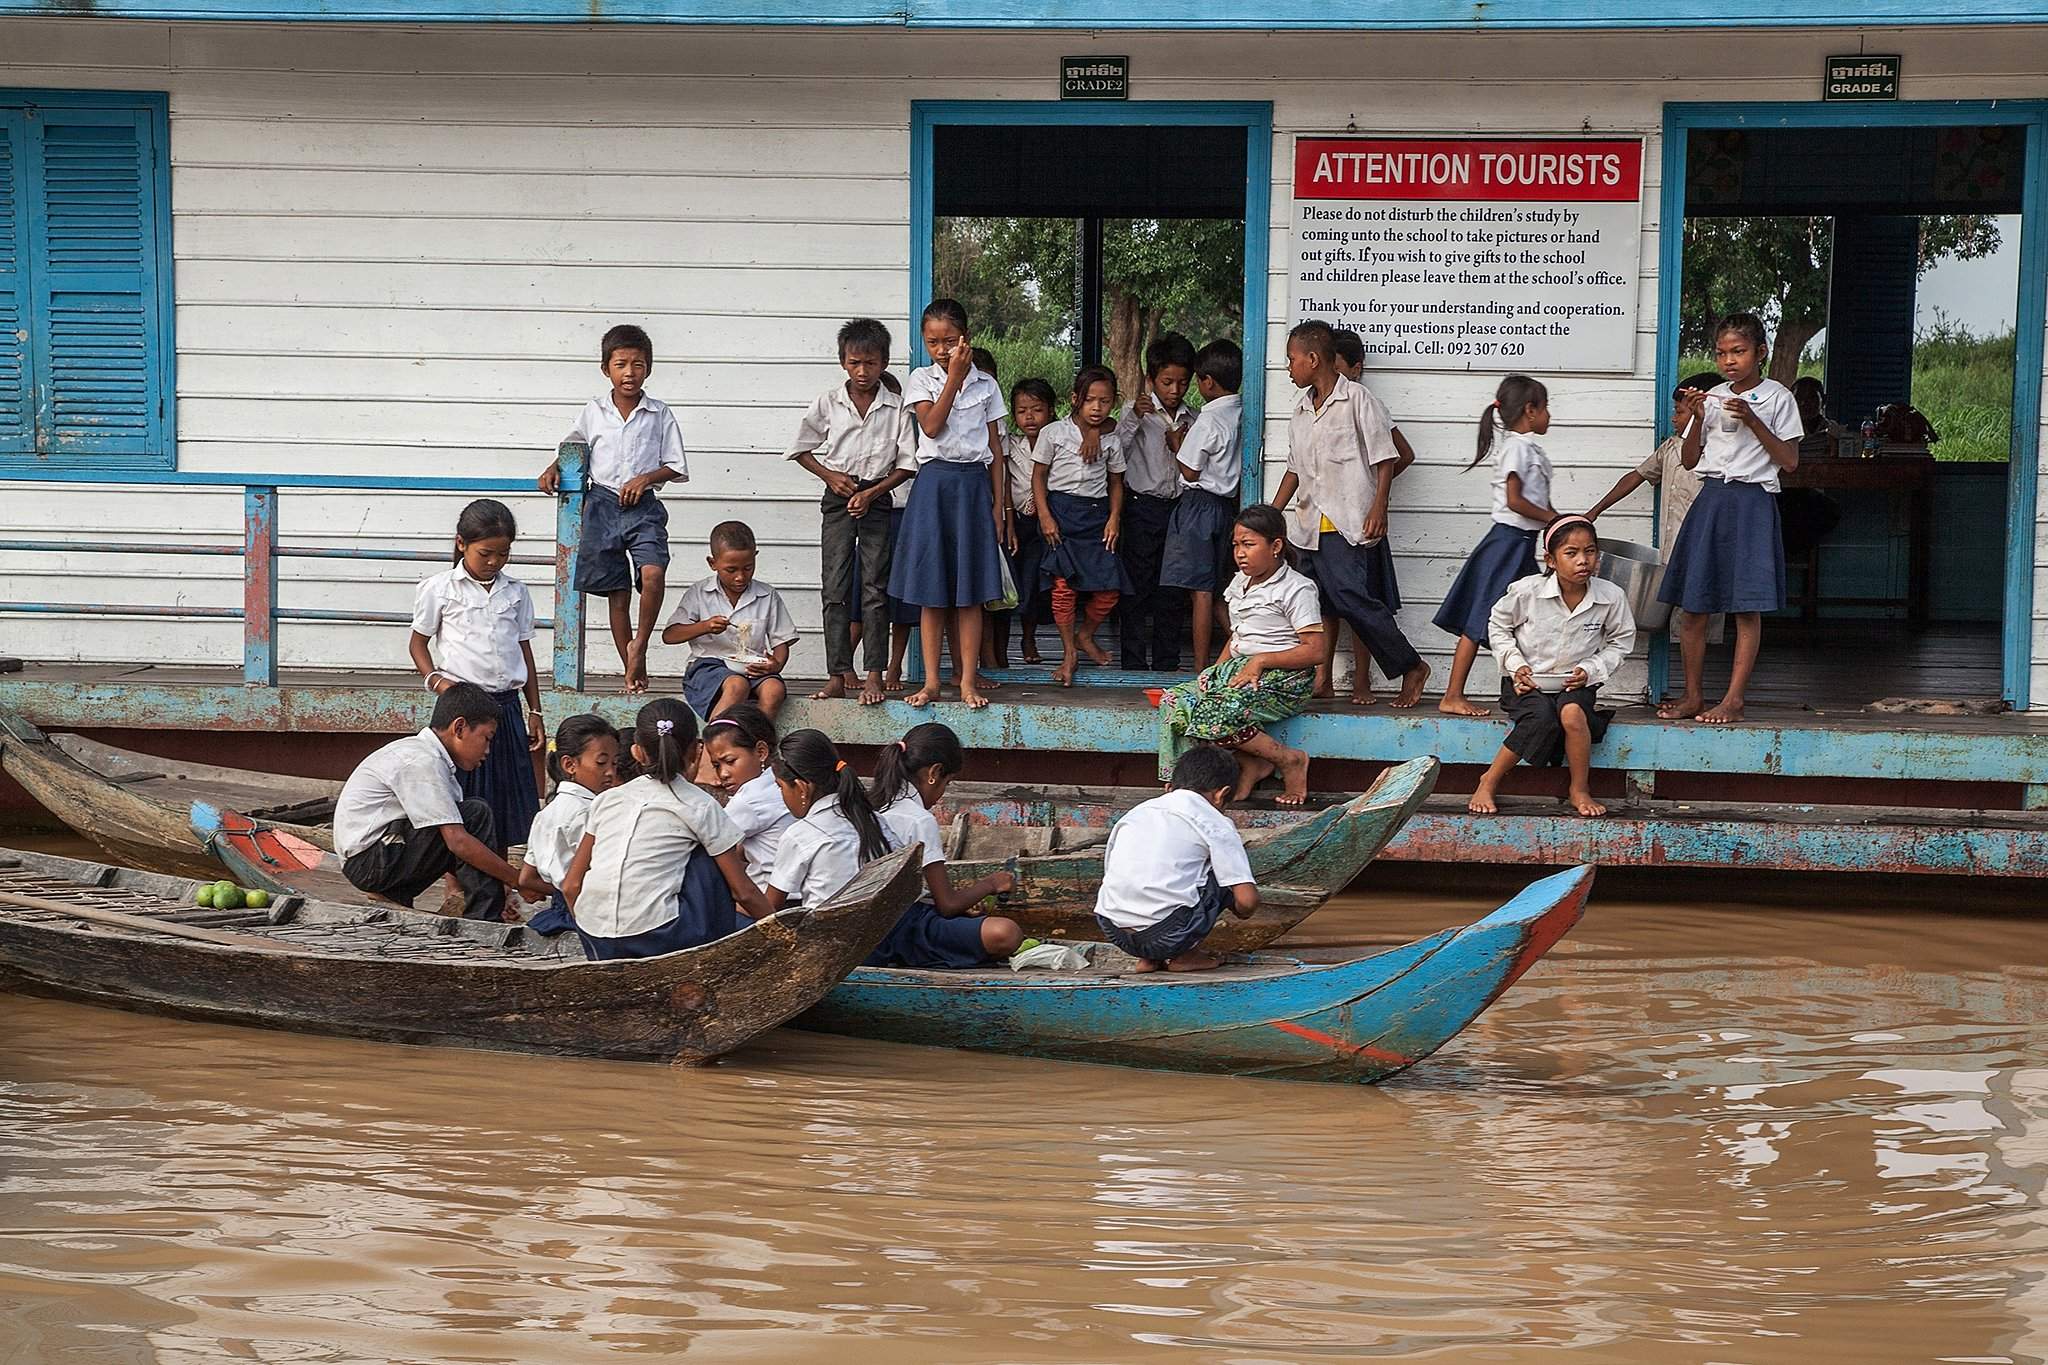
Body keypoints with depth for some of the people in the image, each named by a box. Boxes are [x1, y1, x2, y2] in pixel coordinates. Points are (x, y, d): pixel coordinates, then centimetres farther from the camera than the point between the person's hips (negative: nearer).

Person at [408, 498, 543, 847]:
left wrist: (534, 711, 13)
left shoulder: (516, 592, 10)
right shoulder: (439, 589, -1)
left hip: (506, 704, 4)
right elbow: (418, 643, 6)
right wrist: (436, 680, -12)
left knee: (504, 801, 5)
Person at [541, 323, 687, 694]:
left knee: (653, 573, -27)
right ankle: (632, 672, 9)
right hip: (602, 505, 2)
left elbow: (677, 468, 4)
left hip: (643, 507, -2)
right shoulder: (593, 412, 6)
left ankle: (639, 646, -8)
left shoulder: (660, 414, 2)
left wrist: (646, 478, -11)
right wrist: (554, 469, 4)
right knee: (617, 594, 3)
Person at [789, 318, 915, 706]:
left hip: (877, 498, -1)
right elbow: (802, 449, 11)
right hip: (837, 499, 1)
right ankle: (839, 674, -1)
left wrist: (871, 493, -10)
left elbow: (906, 464, 0)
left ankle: (873, 676, -6)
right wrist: (830, 476, -3)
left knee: (875, 587, -5)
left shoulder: (897, 407, -2)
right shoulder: (828, 403, 2)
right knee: (835, 587, -2)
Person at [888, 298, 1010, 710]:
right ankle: (931, 682, 4)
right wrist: (954, 377, -14)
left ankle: (968, 682, 4)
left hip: (974, 486, 1)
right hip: (934, 484, -1)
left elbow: (995, 447, 8)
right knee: (931, 592, 0)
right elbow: (932, 425, -14)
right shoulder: (921, 381, 3)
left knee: (970, 591, 1)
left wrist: (999, 505, 4)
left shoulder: (985, 385, 7)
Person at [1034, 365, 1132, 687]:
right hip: (1061, 511, -3)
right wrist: (1045, 516, -8)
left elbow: (1115, 482, 15)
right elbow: (1039, 476, 2)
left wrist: (1114, 517, 1)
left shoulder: (1111, 440, 8)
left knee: (1109, 588, -5)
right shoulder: (1055, 433, -1)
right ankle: (1070, 652, 3)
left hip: (1097, 513, 3)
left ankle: (1085, 636, 22)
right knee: (1064, 585, -10)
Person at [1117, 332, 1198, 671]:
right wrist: (1134, 417, -26)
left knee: (1172, 591, 7)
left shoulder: (1191, 418, 9)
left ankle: (1167, 661, 14)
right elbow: (1116, 451, -15)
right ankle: (1134, 662, 1)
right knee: (1137, 586, -3)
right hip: (1143, 506, -4)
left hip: (1178, 506, 4)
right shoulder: (1138, 410, -4)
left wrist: (1182, 446, -4)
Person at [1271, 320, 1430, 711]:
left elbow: (1385, 458, -7)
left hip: (1349, 522, -8)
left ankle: (1411, 667, -3)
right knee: (1321, 603, 7)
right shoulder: (1302, 408, 16)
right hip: (1310, 524, 8)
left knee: (1353, 598, -14)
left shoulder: (1357, 398, -6)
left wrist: (1378, 508, -15)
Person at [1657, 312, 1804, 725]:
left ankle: (1733, 700, -3)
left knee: (1747, 608, -5)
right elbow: (1690, 460, 12)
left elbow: (1789, 461, -5)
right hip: (1711, 498, 4)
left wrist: (1752, 421, -13)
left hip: (1752, 501, -4)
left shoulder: (1776, 397, 0)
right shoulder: (1712, 397, 11)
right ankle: (1693, 696, 12)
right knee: (1693, 605, 3)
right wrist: (1697, 419, -4)